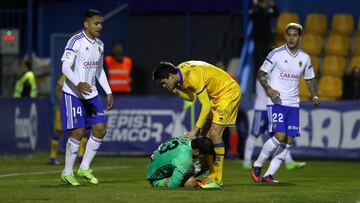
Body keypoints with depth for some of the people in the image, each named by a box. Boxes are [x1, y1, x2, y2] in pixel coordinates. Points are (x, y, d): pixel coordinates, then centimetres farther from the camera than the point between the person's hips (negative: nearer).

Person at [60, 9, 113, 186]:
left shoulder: (99, 45, 12)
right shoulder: (76, 41, -13)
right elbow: (66, 67, -20)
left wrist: (108, 92, 17)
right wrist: (79, 84, -35)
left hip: (91, 94, 8)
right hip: (73, 94, -7)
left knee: (100, 128, -1)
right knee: (78, 131, -10)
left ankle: (84, 168, 11)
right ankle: (67, 172, 3)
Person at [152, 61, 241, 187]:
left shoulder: (193, 76, -30)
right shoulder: (181, 71, -2)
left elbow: (206, 106, -28)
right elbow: (191, 97, 9)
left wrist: (195, 130, -26)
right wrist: (177, 92, -12)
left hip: (229, 91, -10)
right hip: (216, 95, 10)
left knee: (214, 134, -15)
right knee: (205, 134, 4)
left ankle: (217, 179, -11)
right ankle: (213, 175, 7)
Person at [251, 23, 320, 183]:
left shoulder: (305, 58, 8)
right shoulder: (276, 54, -6)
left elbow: (309, 79, 20)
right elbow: (261, 74, -4)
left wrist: (314, 95, 2)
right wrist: (268, 89, -22)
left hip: (293, 104, 5)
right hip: (276, 102, -5)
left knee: (289, 141, -2)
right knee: (279, 136, -19)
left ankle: (268, 175, 4)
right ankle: (257, 165, 0)